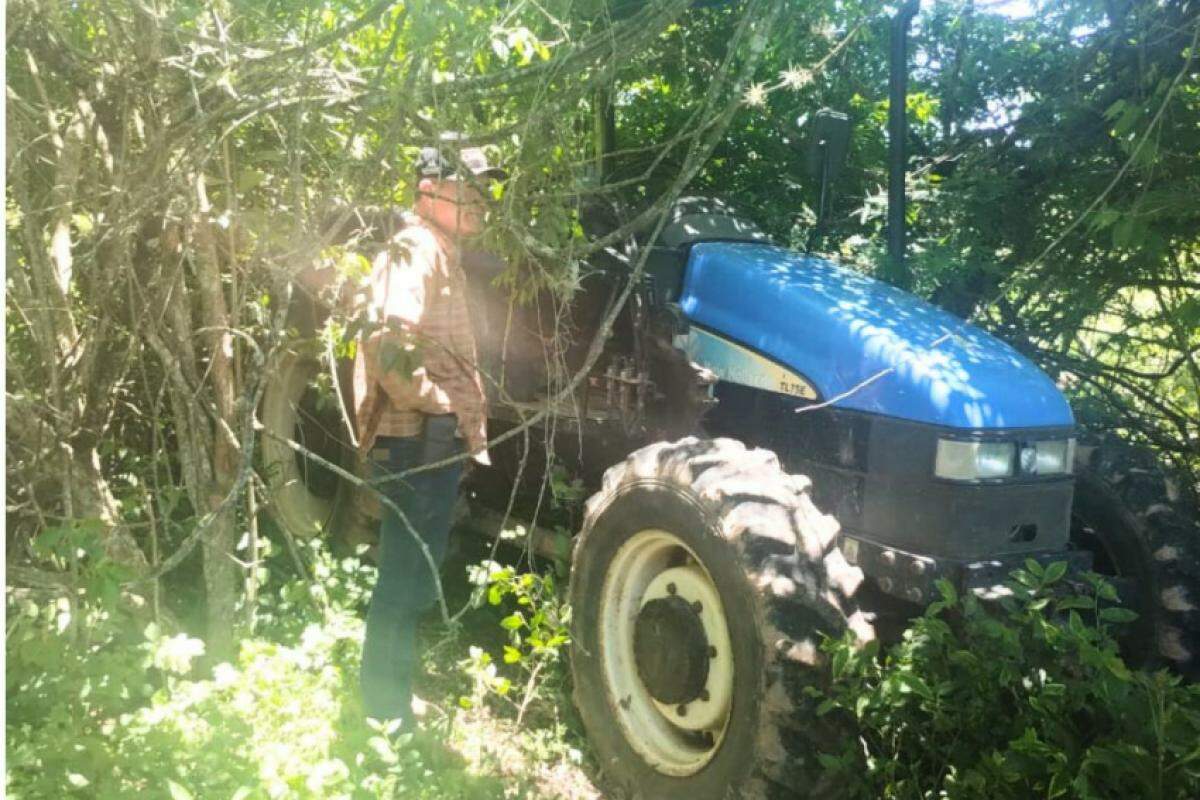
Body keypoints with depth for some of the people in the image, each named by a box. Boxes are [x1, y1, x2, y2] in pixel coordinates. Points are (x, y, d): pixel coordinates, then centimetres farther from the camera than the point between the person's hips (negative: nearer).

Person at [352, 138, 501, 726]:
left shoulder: (442, 255, 20)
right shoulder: (414, 252, -13)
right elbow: (389, 347, -28)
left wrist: (464, 417, 19)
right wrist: (437, 404, -18)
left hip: (437, 442, 11)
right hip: (418, 441, -11)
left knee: (413, 579, 18)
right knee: (406, 582, -3)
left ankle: (391, 704, 31)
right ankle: (384, 714, 9)